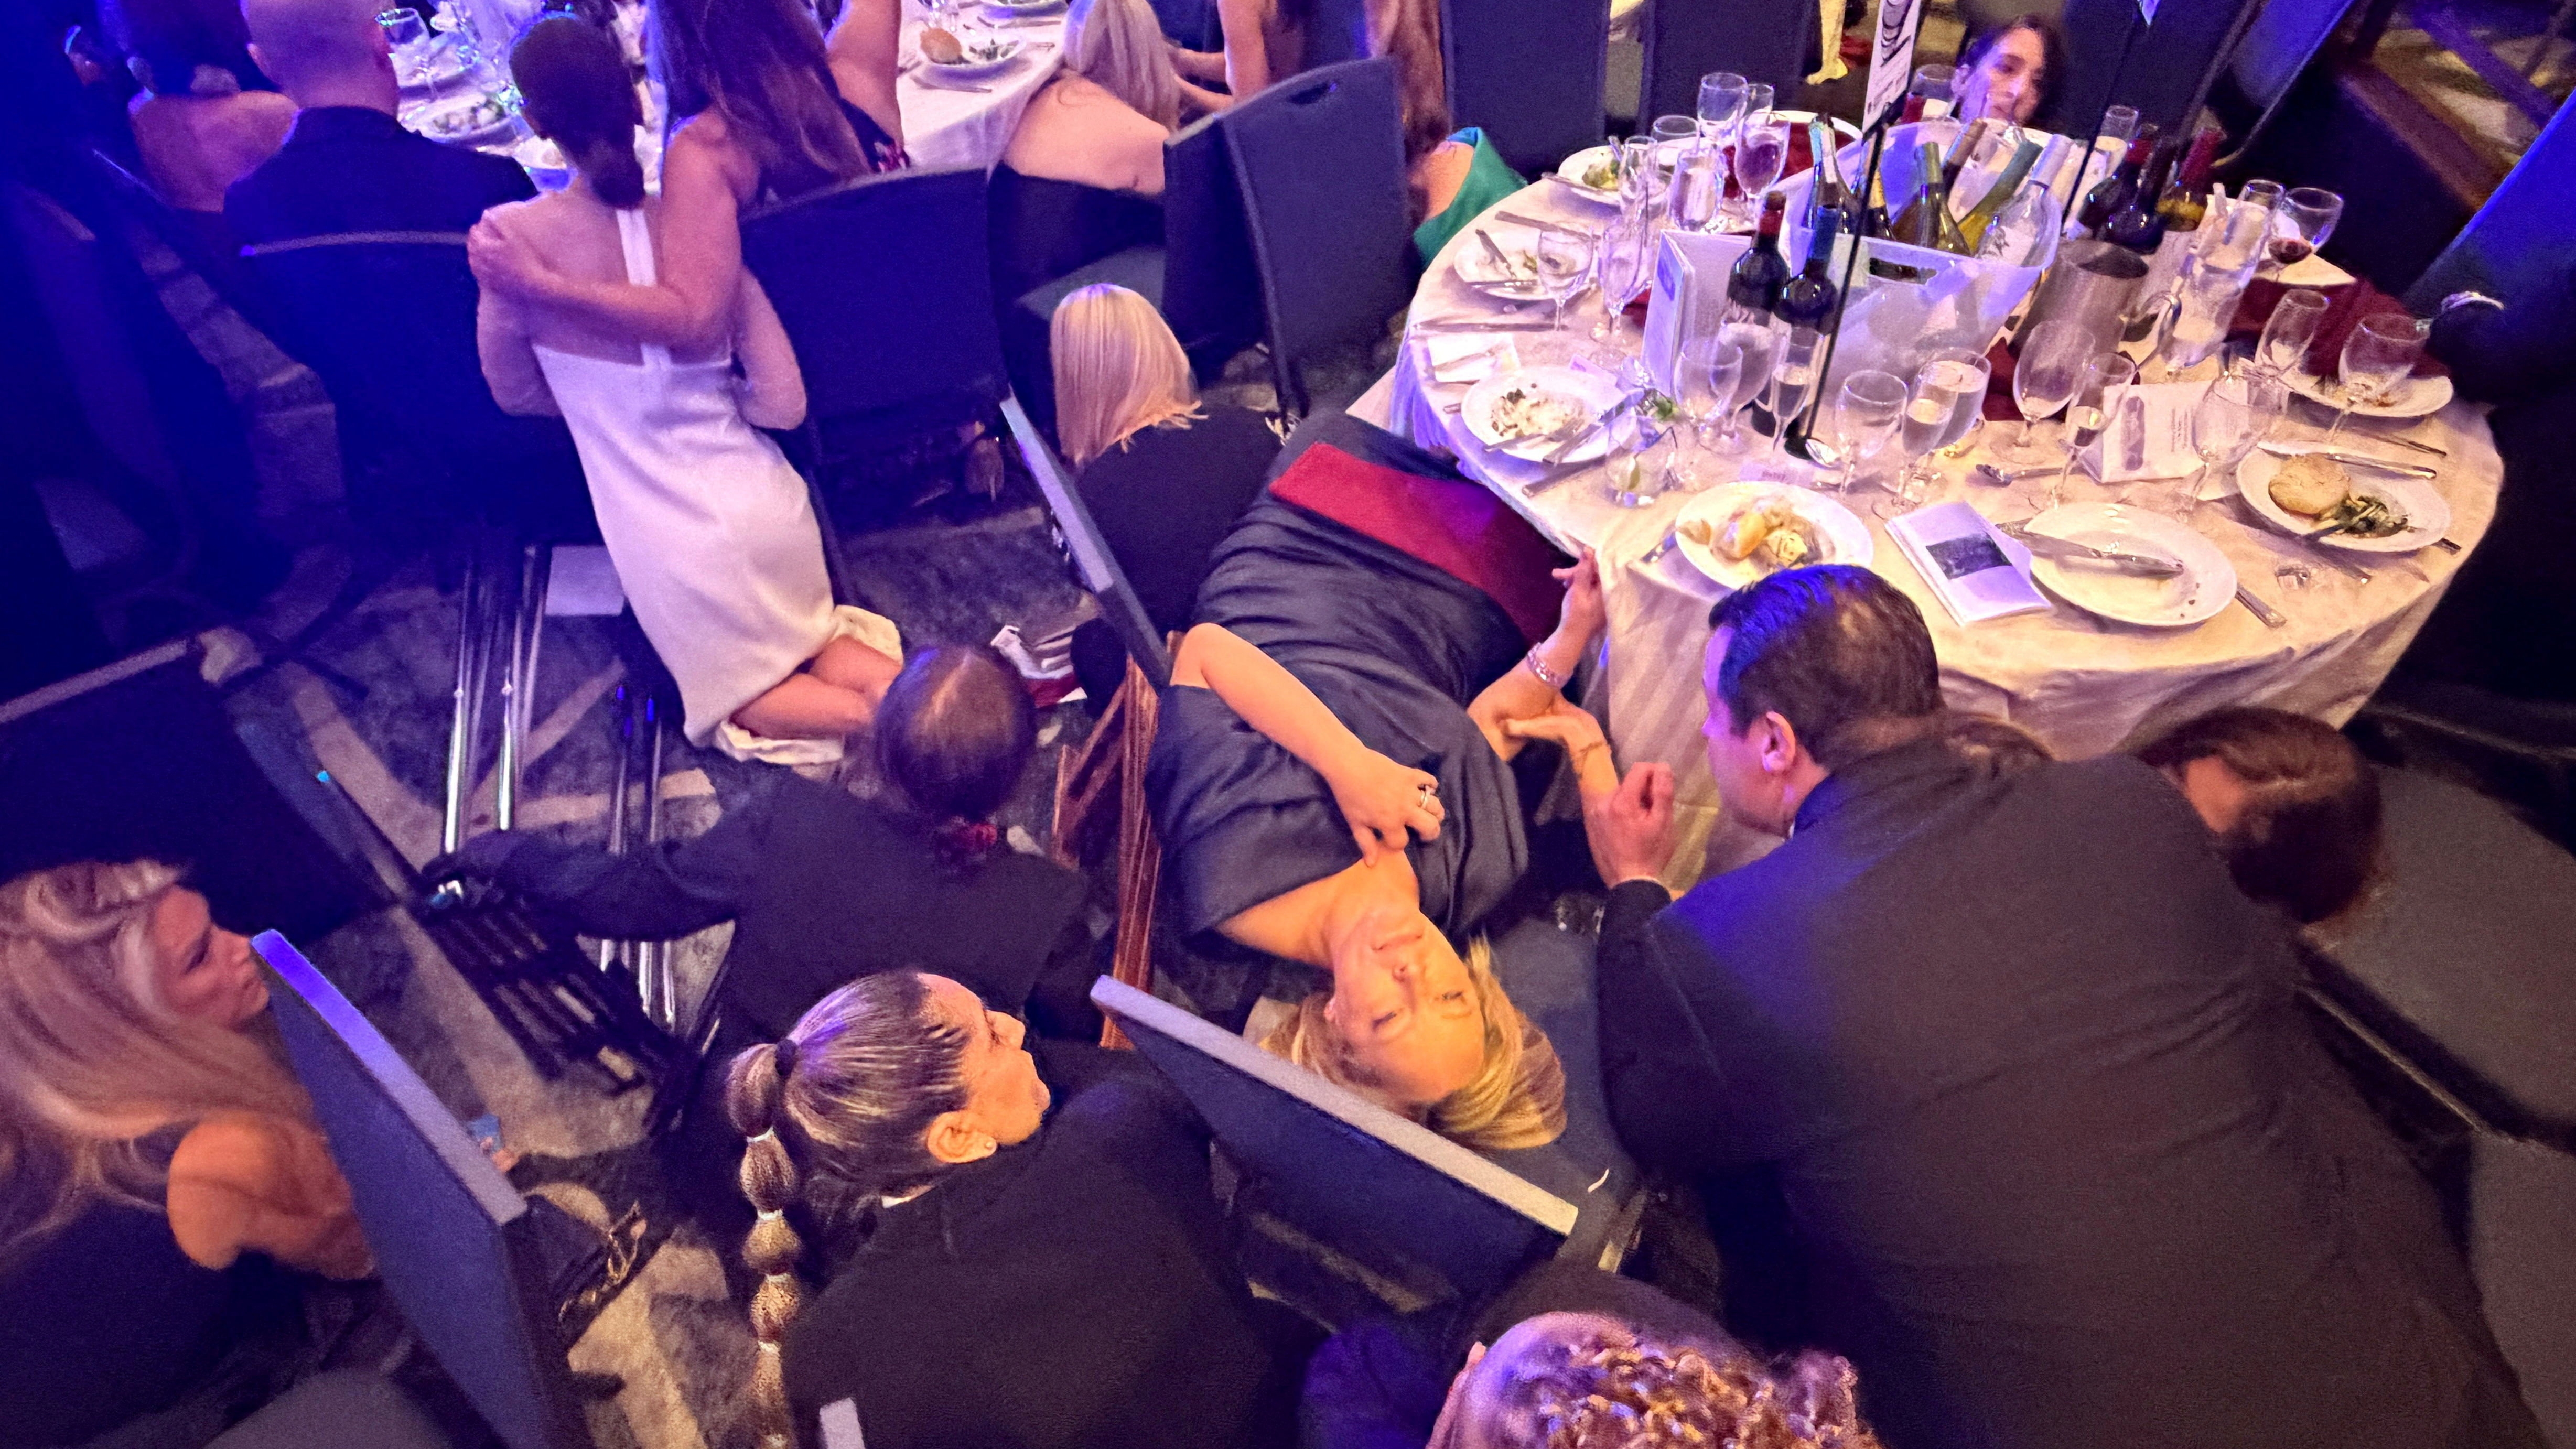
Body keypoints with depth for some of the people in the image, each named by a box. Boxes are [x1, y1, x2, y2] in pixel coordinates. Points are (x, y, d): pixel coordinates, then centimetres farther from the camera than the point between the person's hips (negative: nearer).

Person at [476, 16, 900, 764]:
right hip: (765, 505, 3)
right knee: (811, 639, 30)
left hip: (668, 539, -2)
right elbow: (785, 401, -5)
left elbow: (514, 393, 4)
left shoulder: (512, 234, -10)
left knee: (733, 694, 22)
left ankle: (885, 710, -8)